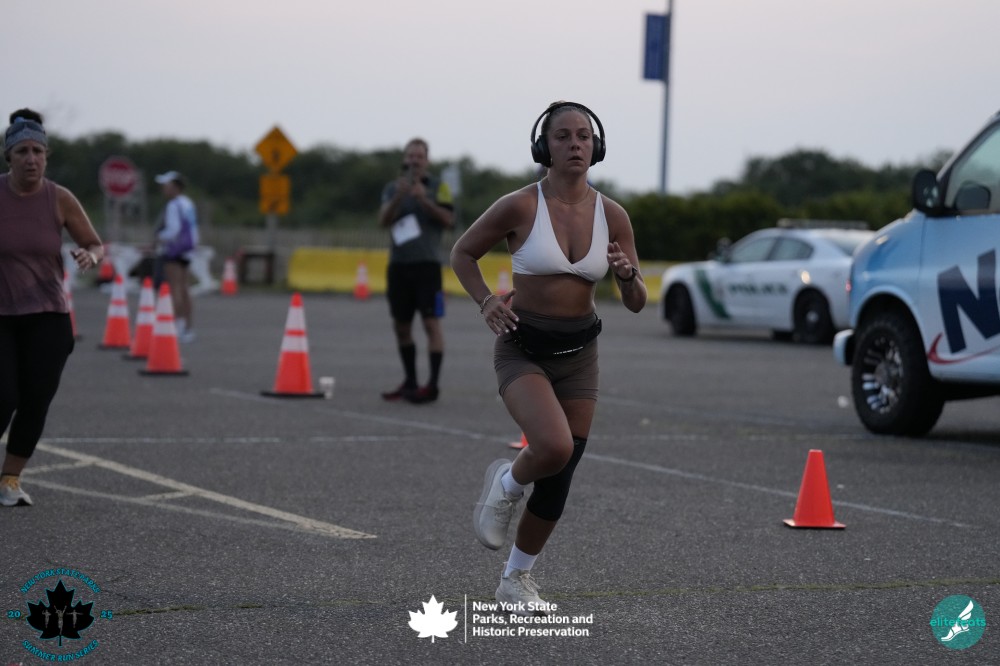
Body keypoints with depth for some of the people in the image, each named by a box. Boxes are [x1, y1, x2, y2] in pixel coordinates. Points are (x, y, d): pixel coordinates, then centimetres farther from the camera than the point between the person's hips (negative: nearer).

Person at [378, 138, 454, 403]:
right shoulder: (392, 188, 12)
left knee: (431, 323, -10)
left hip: (427, 263, -4)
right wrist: (398, 197, -18)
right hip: (398, 264, 4)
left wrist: (425, 200, -18)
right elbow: (383, 220, -2)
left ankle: (432, 385, -12)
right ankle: (410, 382, 21)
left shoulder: (438, 187, 3)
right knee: (401, 326, 9)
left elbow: (448, 220, -6)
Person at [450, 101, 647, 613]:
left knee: (559, 481, 7)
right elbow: (462, 253, 2)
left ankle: (516, 579, 29)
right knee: (554, 447, -29)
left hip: (578, 354, 4)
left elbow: (636, 303, 2)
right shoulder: (519, 207, -13)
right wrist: (485, 301, -15)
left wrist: (627, 274, -20)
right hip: (522, 349, -4)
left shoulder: (612, 216, -4)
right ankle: (506, 484, 6)